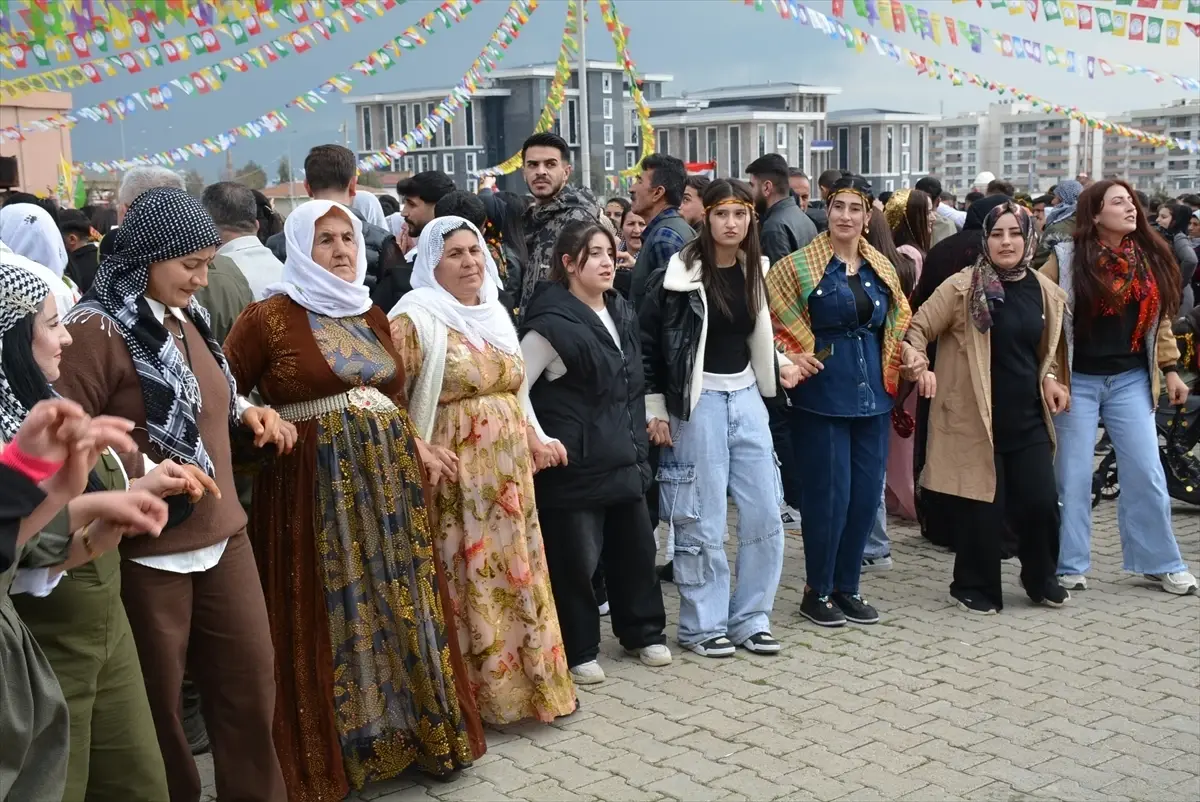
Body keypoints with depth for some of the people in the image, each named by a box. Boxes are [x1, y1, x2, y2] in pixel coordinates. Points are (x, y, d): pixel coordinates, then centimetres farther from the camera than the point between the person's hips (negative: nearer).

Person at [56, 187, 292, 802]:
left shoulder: (184, 319, 11)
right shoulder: (96, 329, -14)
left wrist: (244, 411, 8)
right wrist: (143, 475, -27)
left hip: (222, 534, 8)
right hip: (148, 550, -8)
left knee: (251, 678, 14)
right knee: (156, 701, 9)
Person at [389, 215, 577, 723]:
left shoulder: (495, 314, 13)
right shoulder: (416, 320, -9)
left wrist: (535, 441, 15)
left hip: (508, 477, 7)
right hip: (456, 479, -6)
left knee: (515, 577, 12)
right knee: (467, 582, -2)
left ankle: (525, 682, 25)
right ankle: (473, 695, 10)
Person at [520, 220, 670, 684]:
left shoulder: (622, 313, 10)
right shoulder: (553, 323, -15)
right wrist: (539, 439, -19)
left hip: (624, 458, 8)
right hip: (576, 461, -8)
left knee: (636, 546, 16)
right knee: (575, 558, 1)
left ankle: (643, 633, 34)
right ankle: (578, 651, 17)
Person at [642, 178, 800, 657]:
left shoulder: (755, 271, 7)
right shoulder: (679, 274, -11)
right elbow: (648, 342, -9)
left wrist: (778, 365, 4)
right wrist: (655, 408, -10)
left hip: (747, 397, 6)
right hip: (698, 401, -6)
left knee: (765, 513, 7)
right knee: (702, 520, 0)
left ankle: (751, 618, 20)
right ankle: (702, 625, 14)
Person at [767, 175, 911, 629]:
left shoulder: (882, 268, 10)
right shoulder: (799, 266, -4)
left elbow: (898, 322, 22)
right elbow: (769, 318, -2)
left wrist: (906, 359, 7)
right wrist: (791, 357, -12)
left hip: (872, 395, 5)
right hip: (822, 396, -5)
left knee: (866, 494, 8)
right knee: (829, 494, -3)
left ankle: (846, 587, 22)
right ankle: (817, 592, 13)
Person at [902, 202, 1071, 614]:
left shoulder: (1046, 292, 7)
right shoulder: (963, 287, -9)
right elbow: (918, 328, -10)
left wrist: (1050, 378, 5)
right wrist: (918, 360, -30)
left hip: (1028, 416, 5)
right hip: (977, 417, -4)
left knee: (1041, 501, 5)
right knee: (984, 506, 0)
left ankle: (1041, 579, 29)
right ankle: (975, 587, 20)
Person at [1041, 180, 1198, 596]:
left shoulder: (1149, 257, 5)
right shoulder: (1067, 258, -8)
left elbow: (1159, 318, 13)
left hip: (1131, 379, 4)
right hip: (1078, 381, -4)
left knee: (1146, 473, 7)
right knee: (1073, 476, 4)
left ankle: (1161, 563, 20)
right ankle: (1070, 565, 15)